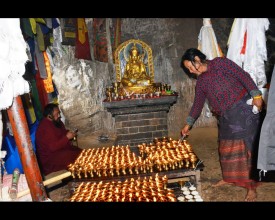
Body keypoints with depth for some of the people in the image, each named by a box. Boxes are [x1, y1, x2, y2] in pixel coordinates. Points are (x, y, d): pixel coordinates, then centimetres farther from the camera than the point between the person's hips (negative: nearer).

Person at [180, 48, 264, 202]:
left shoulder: (220, 63, -8)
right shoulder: (201, 82, 11)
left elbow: (243, 76, -11)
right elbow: (197, 104, 15)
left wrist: (256, 95, -18)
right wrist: (188, 124, 14)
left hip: (243, 110, -7)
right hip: (226, 117, 7)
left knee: (246, 147, -4)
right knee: (226, 148, 14)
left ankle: (251, 187, 4)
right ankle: (229, 177, 33)